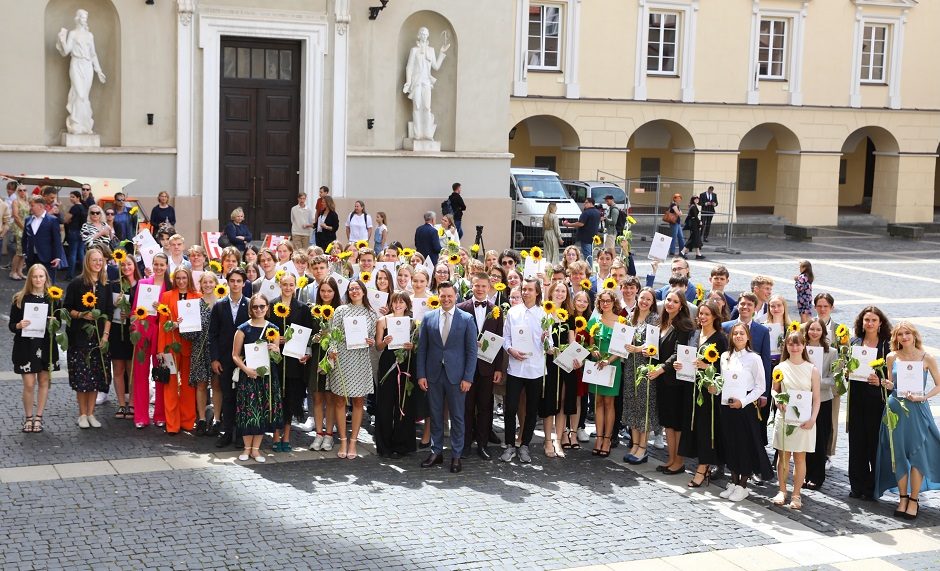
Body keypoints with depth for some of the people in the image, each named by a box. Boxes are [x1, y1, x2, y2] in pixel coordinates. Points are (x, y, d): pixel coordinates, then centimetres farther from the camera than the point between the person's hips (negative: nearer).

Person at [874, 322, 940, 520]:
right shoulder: (892, 357, 5)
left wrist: (923, 397, -13)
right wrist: (887, 385, -8)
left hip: (918, 409, -2)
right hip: (896, 409, 2)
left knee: (917, 455, -2)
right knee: (898, 454, 4)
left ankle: (913, 500, 7)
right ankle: (903, 498, 15)